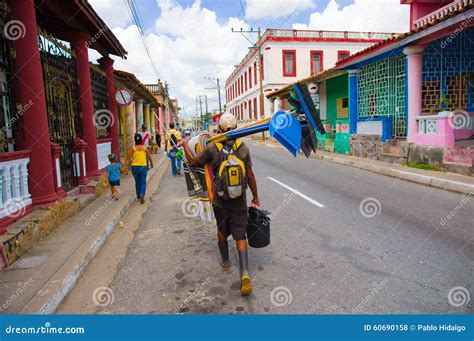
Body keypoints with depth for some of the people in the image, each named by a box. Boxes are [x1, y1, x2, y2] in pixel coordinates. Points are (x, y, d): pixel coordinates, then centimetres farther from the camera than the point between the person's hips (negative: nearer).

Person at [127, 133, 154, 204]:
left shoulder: (132, 148, -6)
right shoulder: (145, 148, -5)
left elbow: (129, 159, -7)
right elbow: (150, 157, 0)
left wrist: (129, 163, 14)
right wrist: (151, 164, 17)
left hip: (134, 167, 1)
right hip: (143, 167, -1)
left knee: (137, 182, 18)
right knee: (143, 182, 6)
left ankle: (139, 196, 28)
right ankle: (142, 194, -17)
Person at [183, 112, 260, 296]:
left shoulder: (212, 148, -11)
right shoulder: (243, 148, -7)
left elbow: (192, 162, 2)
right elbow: (250, 176, -4)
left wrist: (185, 145, 18)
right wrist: (255, 197, 7)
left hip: (220, 201, 0)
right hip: (240, 202, 0)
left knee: (222, 231, 22)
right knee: (240, 236, 3)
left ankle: (225, 261, 40)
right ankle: (244, 273, -12)